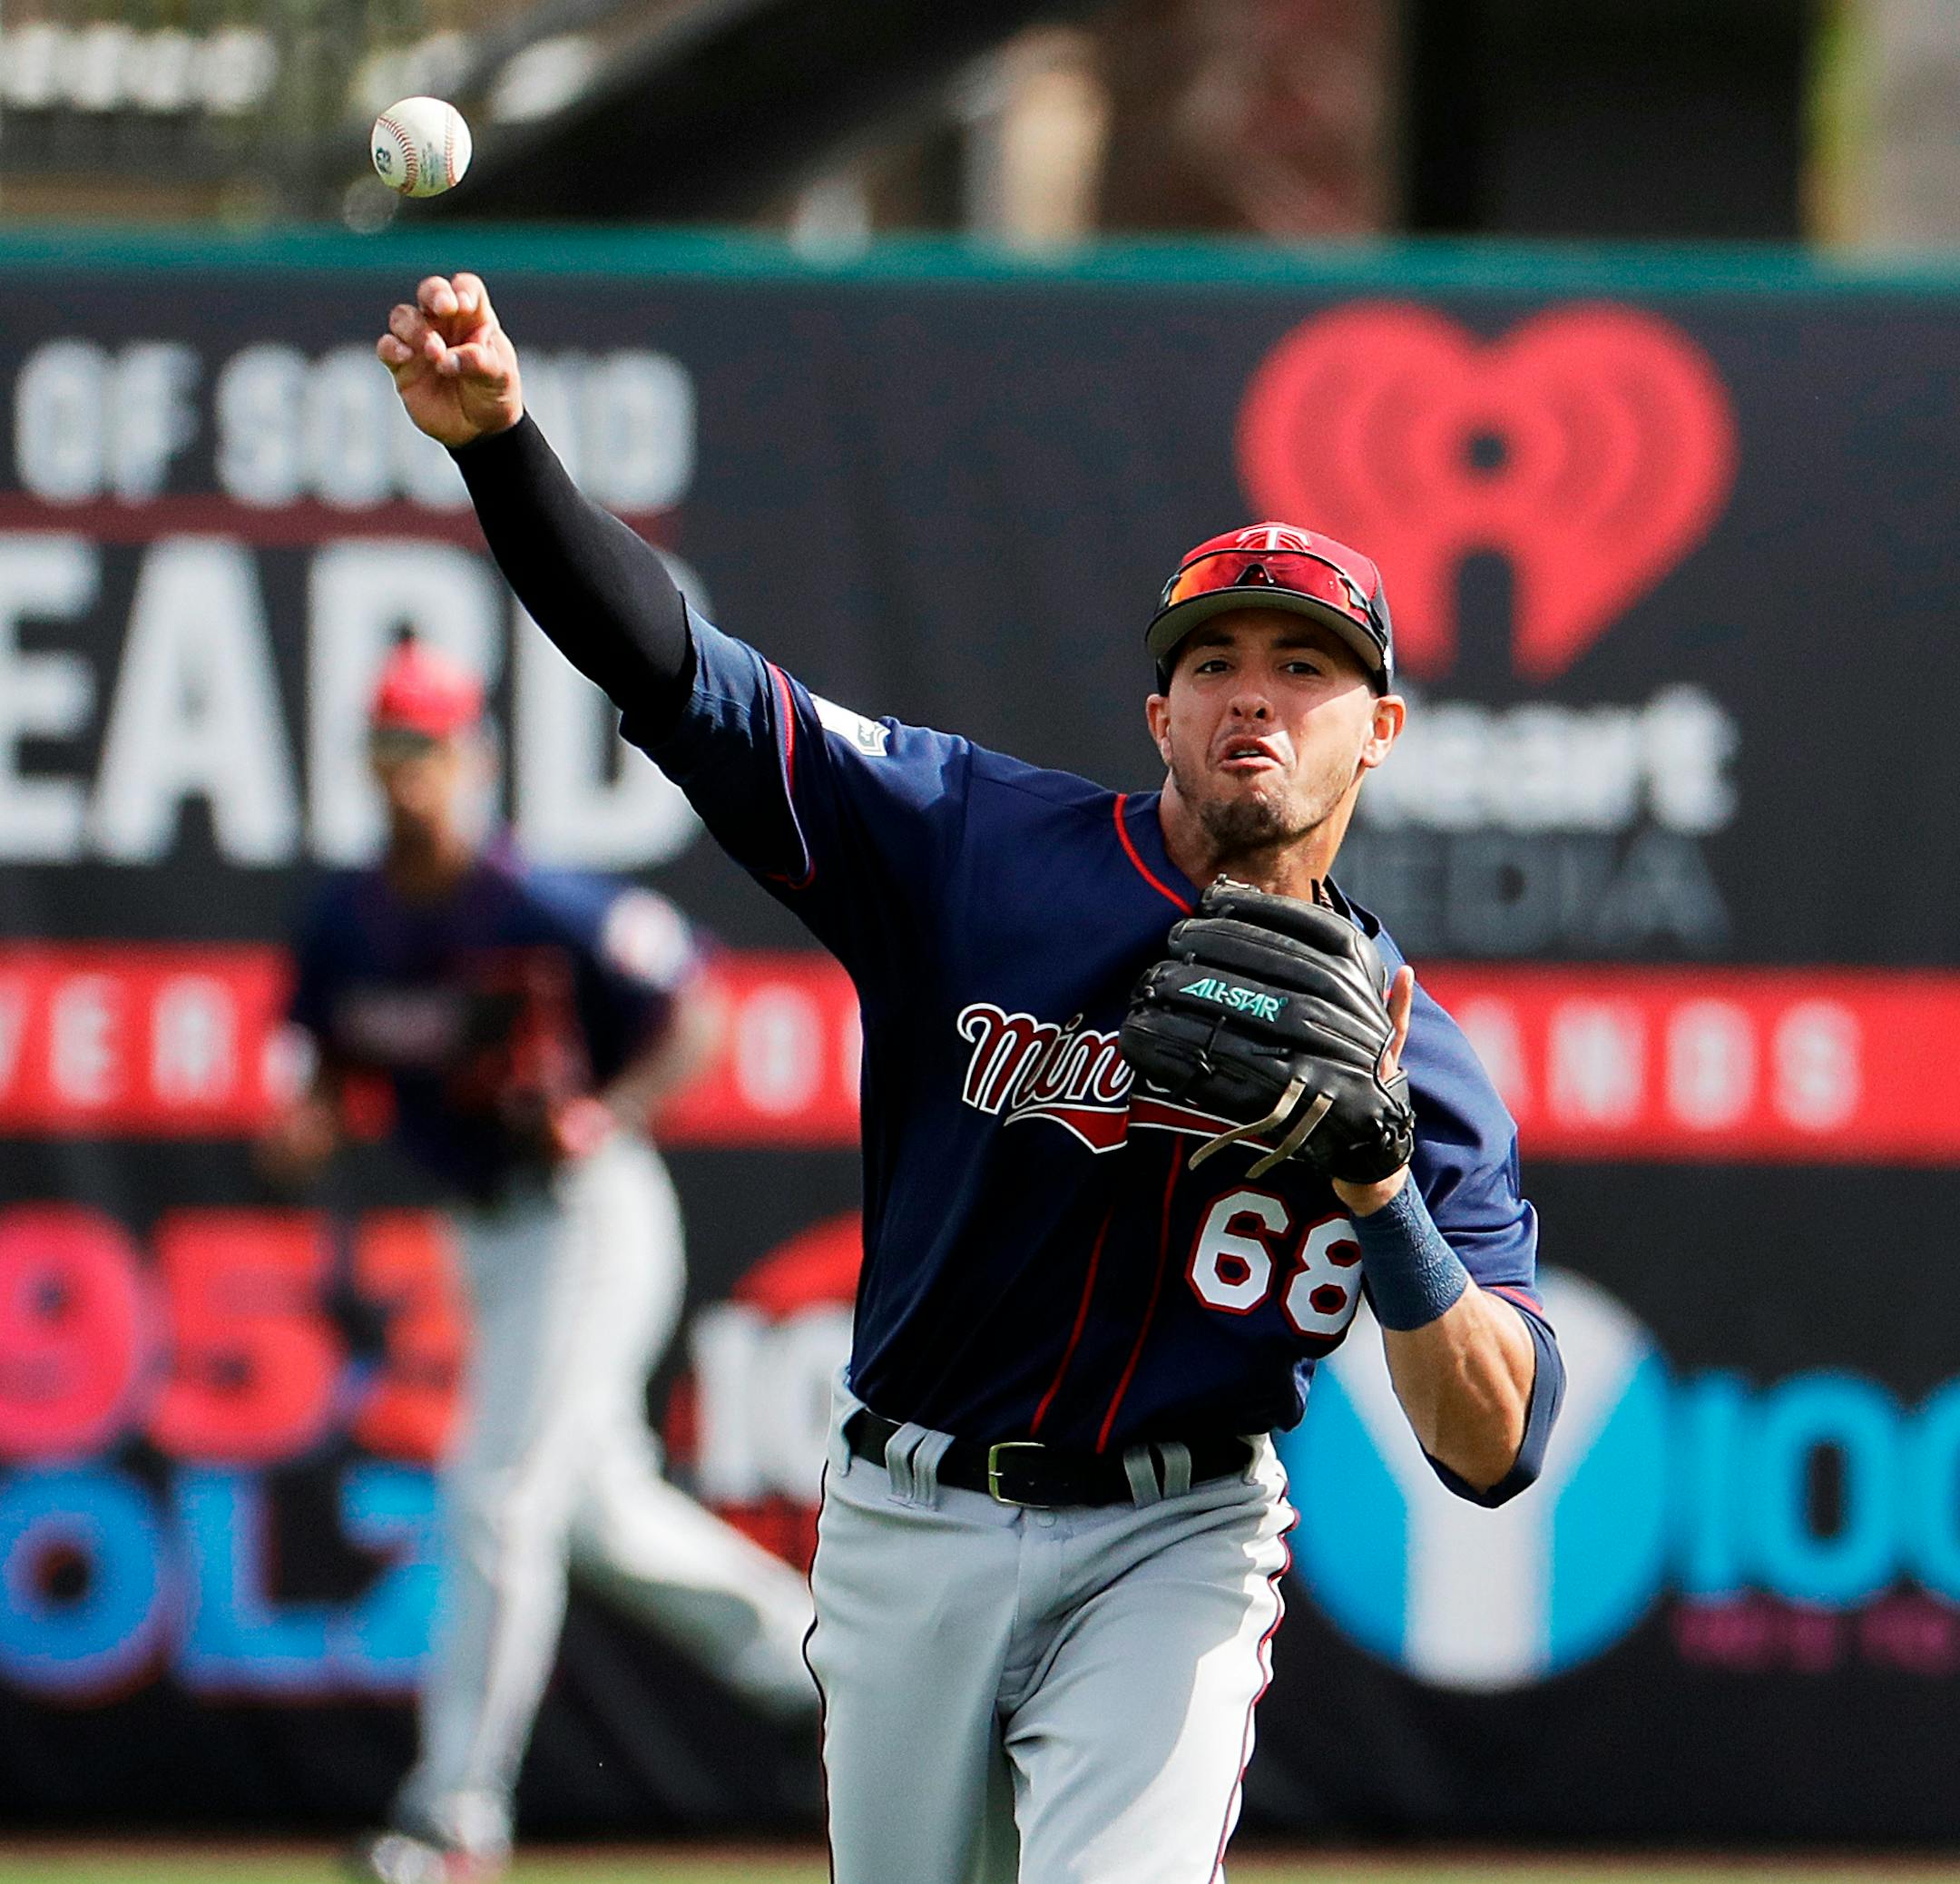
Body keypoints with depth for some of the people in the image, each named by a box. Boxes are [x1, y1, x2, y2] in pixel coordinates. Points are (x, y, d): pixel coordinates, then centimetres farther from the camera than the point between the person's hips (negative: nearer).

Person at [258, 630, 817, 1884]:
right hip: (485, 1235, 8)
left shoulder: (544, 912, -20)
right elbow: (343, 1063, 12)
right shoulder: (347, 924, -1)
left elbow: (693, 1016, -14)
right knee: (602, 1514, 17)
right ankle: (829, 1661, 38)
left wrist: (604, 1118, -28)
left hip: (590, 1216, -8)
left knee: (498, 1494, -14)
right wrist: (313, 1124, -11)